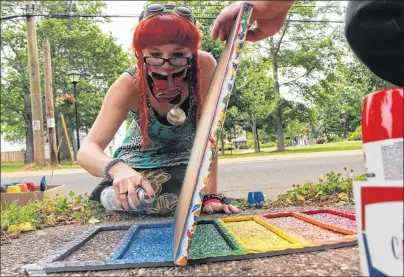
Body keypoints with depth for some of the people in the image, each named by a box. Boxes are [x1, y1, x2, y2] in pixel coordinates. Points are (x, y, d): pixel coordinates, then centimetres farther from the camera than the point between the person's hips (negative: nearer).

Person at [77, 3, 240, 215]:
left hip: (184, 155, 0)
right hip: (142, 156, 0)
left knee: (172, 204, -23)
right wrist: (117, 168, -58)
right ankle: (106, 195, 19)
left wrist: (211, 195, -28)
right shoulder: (129, 85, -31)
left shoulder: (204, 65, -31)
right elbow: (87, 150, -36)